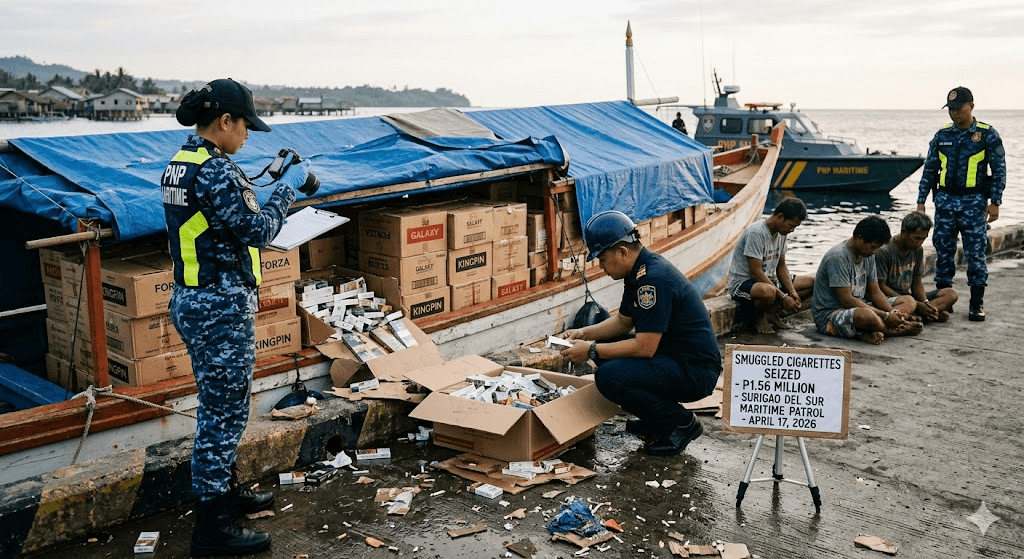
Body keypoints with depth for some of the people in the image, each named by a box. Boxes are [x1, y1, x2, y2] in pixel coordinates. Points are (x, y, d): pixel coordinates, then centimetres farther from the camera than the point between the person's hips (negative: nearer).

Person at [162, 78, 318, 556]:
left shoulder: (178, 165, 10)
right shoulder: (217, 171, -20)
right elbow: (258, 232, -16)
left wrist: (278, 188, 12)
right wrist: (287, 188, -4)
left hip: (190, 300, 10)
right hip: (221, 306, -10)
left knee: (219, 407, 22)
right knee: (225, 412, -1)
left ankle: (224, 492, 37)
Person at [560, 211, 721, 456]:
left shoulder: (654, 278, -24)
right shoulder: (638, 271, 7)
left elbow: (645, 347, -26)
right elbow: (623, 321, 20)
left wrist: (591, 351, -18)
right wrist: (583, 333, 6)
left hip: (696, 370, -10)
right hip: (672, 357, 11)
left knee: (609, 377, -25)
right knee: (605, 347, 12)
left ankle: (681, 424, -5)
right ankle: (654, 419, 16)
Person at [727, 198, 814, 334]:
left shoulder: (781, 232, 4)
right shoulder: (756, 233, -23)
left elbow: (781, 266, 10)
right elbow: (755, 272, -26)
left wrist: (792, 291, -7)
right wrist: (783, 297, -26)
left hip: (769, 279, 9)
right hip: (743, 282, -9)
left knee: (812, 282, 0)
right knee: (768, 292, -42)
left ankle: (771, 312, -3)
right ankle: (759, 316, -8)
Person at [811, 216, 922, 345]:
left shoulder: (868, 256, 9)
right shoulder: (837, 257, -20)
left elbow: (875, 293, 11)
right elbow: (846, 300, -23)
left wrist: (892, 313, -10)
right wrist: (885, 316, -24)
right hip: (829, 314, -10)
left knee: (909, 301, 2)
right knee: (867, 316, -41)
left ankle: (870, 332, -20)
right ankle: (899, 330, -10)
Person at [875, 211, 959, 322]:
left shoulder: (918, 250, 8)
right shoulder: (884, 251, -15)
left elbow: (916, 283, 11)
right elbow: (881, 286, -16)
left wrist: (925, 303, -11)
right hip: (889, 298, -8)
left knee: (951, 294, -7)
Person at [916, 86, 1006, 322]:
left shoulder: (988, 135, -1)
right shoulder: (942, 136, 8)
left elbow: (999, 171, -1)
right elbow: (929, 170, 11)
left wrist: (995, 202, -8)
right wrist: (921, 201, 6)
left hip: (973, 202, -3)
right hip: (945, 200, 3)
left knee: (975, 254, -1)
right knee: (943, 252, 7)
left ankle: (977, 303, 8)